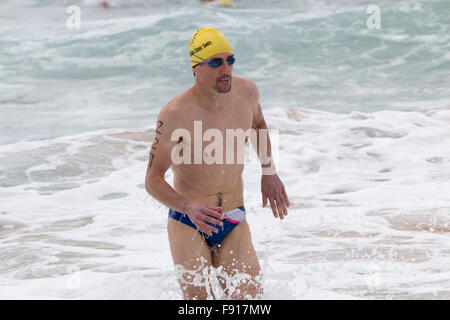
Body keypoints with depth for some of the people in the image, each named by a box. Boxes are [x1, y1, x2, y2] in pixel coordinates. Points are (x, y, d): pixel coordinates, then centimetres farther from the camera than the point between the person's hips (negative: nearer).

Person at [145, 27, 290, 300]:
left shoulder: (246, 91, -4)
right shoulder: (175, 115, -19)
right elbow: (153, 180, -16)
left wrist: (269, 173, 14)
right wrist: (188, 206, -33)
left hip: (234, 225, 4)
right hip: (188, 225, -4)